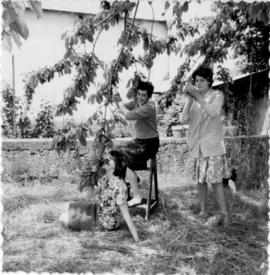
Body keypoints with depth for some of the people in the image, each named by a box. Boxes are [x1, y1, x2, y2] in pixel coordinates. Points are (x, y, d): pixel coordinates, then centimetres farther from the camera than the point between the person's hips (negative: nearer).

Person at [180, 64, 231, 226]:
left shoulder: (217, 95, 1)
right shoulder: (193, 99, 11)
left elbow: (214, 112, -20)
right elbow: (183, 119, -2)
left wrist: (198, 97, -23)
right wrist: (190, 99, -12)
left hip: (213, 144, -4)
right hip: (196, 145, 4)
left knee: (215, 179, -8)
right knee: (200, 179, 8)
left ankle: (225, 214, 2)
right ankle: (203, 211, 20)